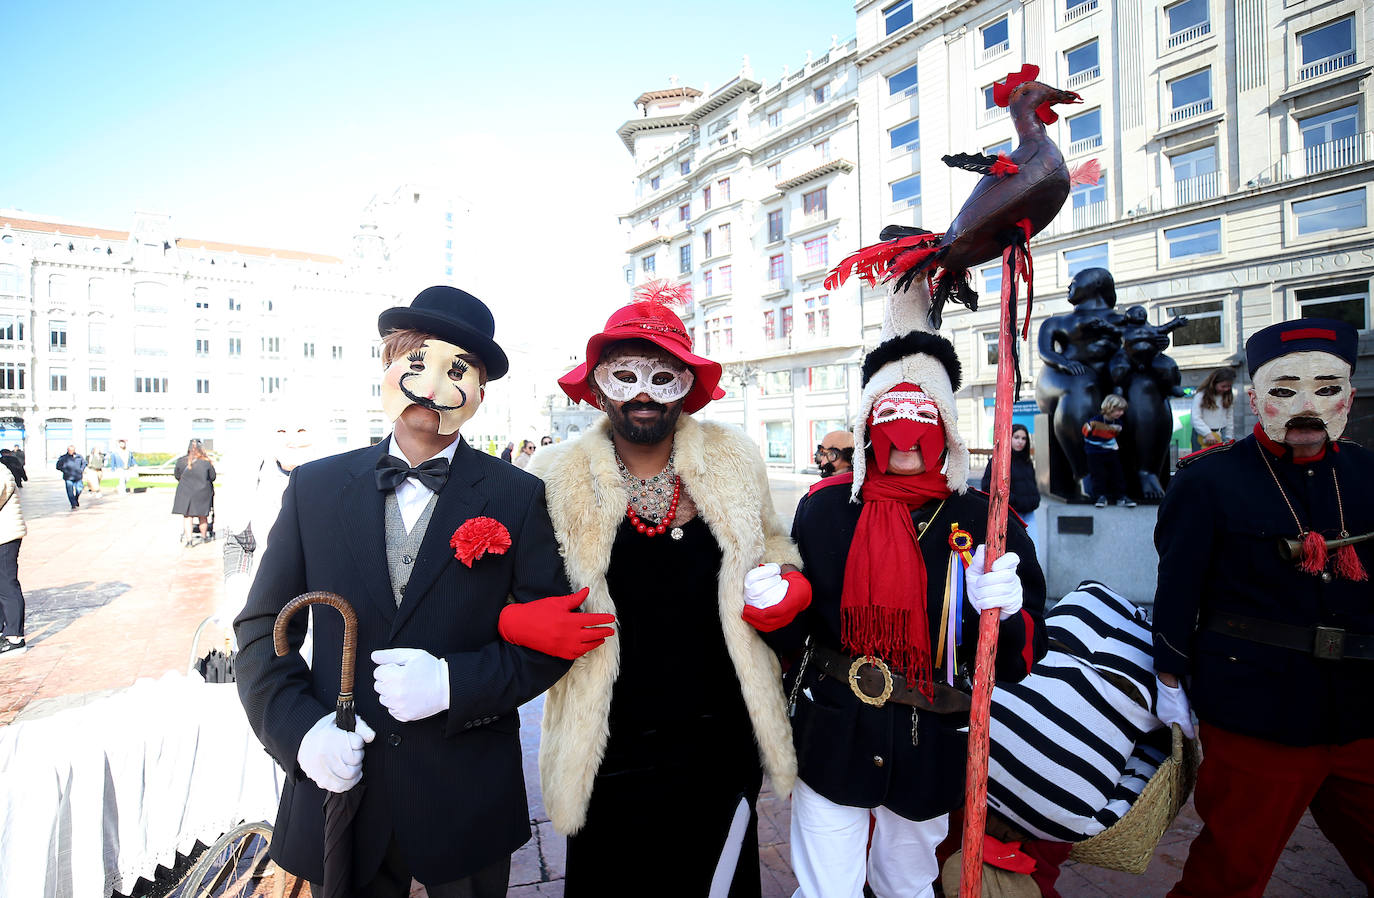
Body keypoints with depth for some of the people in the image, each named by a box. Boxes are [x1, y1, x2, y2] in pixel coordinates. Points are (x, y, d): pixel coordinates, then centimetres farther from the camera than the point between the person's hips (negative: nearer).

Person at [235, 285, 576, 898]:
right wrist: (300, 726, -11)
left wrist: (452, 683, -19)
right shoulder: (314, 487, 0)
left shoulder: (518, 498, -8)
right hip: (337, 785, 2)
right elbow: (262, 629, 3)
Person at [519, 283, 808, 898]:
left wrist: (789, 585, -7)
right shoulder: (558, 479, -9)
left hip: (720, 747, 2)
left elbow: (767, 547, 13)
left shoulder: (733, 462, -3)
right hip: (611, 753, -1)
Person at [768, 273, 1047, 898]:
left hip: (930, 754, 2)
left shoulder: (984, 522, -6)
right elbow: (795, 636, -1)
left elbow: (1021, 660, -4)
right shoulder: (825, 509, -7)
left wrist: (1004, 614, -24)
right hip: (831, 745, -1)